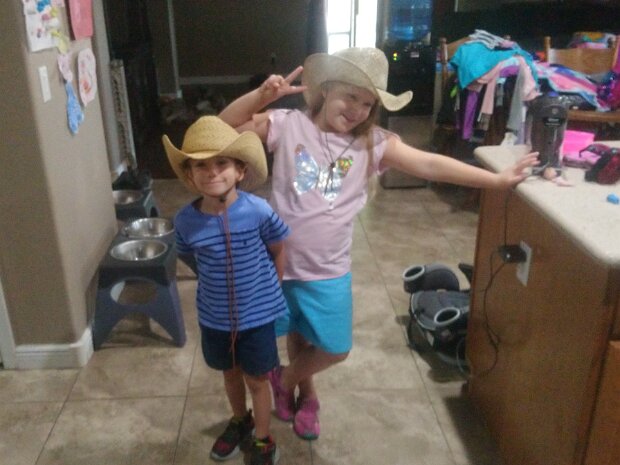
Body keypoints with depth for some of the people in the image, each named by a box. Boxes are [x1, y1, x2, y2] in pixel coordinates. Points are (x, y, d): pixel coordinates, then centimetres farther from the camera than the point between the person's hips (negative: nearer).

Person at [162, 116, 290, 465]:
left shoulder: (258, 211, -23)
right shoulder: (185, 221, -15)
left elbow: (279, 251, -7)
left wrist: (268, 290, -1)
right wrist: (221, 285, 1)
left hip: (257, 315, -3)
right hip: (215, 317, 3)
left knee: (257, 380, 15)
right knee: (231, 374, 25)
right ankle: (240, 422, 53)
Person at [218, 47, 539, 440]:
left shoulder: (373, 143, -6)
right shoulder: (289, 125, -8)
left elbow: (430, 165, -9)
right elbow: (226, 127, -9)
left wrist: (498, 180, -11)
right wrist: (263, 94, -25)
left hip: (329, 270, 2)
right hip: (280, 261, -1)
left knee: (334, 349, 11)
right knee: (297, 335, 19)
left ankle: (286, 379, 42)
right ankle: (307, 395, 49)